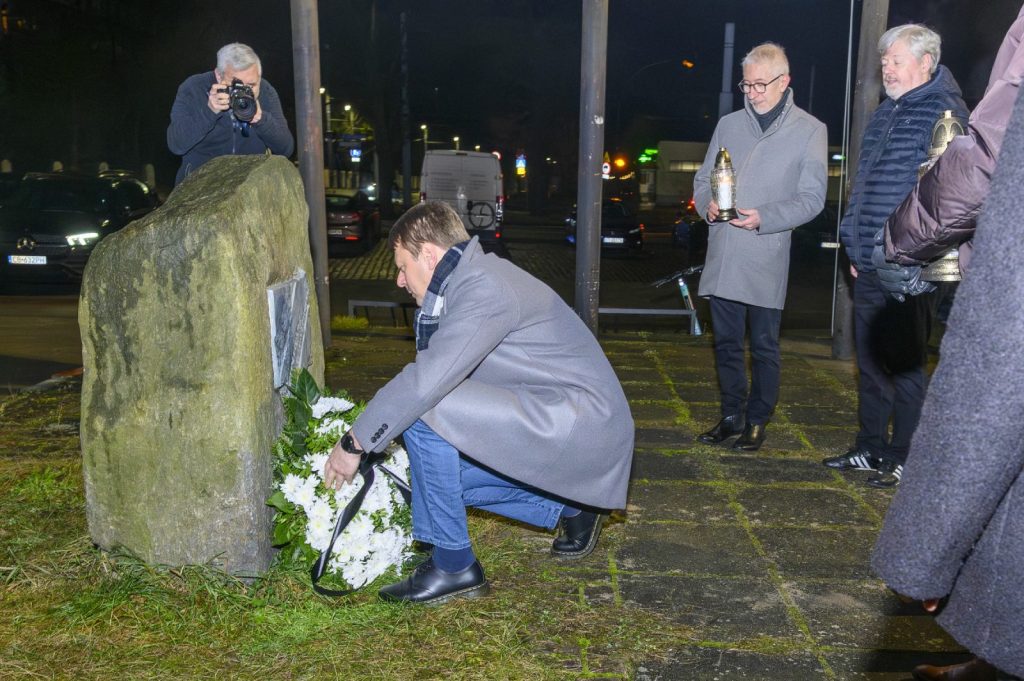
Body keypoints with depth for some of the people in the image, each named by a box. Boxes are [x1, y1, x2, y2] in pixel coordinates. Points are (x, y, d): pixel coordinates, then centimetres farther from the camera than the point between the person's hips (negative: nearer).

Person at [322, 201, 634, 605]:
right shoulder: (473, 279, 14)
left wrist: (354, 443, -15)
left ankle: (453, 566, -7)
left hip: (581, 421, -10)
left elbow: (426, 382, -26)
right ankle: (569, 510, 21)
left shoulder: (483, 287, -19)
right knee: (438, 472, 13)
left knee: (424, 412, -20)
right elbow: (437, 376, 20)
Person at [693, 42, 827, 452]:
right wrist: (707, 204, -7)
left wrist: (764, 218, -17)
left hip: (767, 258, -4)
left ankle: (757, 421, 18)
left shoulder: (809, 130, 1)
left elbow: (812, 197, -3)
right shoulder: (728, 125, 12)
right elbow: (703, 179, 16)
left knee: (764, 347, 5)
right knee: (726, 343, 11)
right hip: (722, 256, 4)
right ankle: (731, 416, 24)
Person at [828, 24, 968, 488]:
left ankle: (902, 459, 15)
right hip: (870, 267, 8)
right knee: (870, 362, 14)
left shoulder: (944, 113, -9)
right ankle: (870, 450, 26)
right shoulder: (884, 114, 17)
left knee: (905, 366, 2)